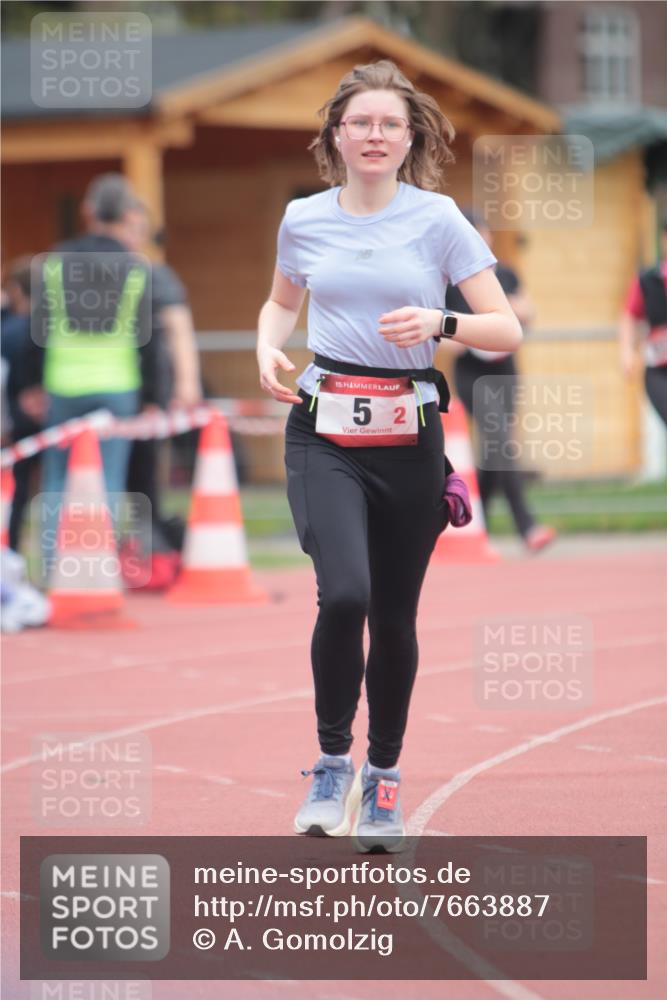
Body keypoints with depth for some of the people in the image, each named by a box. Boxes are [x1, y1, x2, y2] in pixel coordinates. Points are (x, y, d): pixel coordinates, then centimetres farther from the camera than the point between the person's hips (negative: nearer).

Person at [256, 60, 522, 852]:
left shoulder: (437, 220, -2)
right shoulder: (304, 220, 5)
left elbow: (506, 330, -3)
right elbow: (281, 301, 25)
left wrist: (439, 322, -22)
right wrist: (268, 346, 3)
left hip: (408, 436, 0)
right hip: (323, 432, 0)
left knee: (395, 615, 6)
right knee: (344, 593, -21)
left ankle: (383, 776, 26)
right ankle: (331, 763, -3)